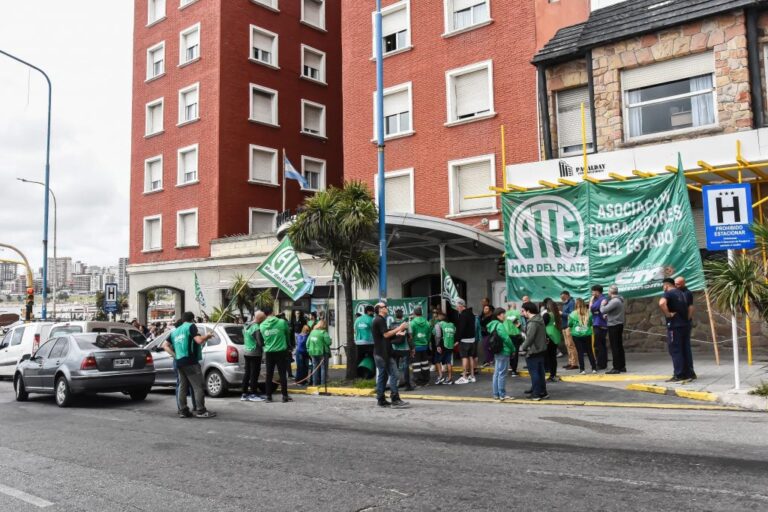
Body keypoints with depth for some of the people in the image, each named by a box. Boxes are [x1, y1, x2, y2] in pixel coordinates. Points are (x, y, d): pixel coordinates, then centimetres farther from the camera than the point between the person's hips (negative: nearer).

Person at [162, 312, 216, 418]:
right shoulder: (191, 326, -2)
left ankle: (183, 411, 11)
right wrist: (207, 336, 2)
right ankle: (201, 411, -6)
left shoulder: (175, 331, 19)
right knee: (198, 386, -5)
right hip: (190, 361, -8)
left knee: (182, 387, 11)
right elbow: (199, 340, -16)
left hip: (179, 362, 8)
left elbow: (165, 345, 15)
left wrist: (174, 355, 11)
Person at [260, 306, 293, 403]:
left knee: (269, 375, 8)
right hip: (281, 351, -2)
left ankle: (268, 396, 10)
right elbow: (288, 333, 8)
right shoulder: (282, 322, -8)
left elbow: (263, 337, 9)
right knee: (282, 374, 4)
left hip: (269, 352, 2)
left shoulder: (262, 325, -3)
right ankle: (285, 396, 7)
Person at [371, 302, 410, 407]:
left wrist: (396, 333, 15)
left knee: (382, 375, 10)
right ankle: (395, 399, -12)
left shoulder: (376, 320, 20)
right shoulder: (381, 320, -12)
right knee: (393, 374, -10)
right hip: (384, 353, -10)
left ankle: (381, 400, 11)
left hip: (379, 353, 10)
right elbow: (386, 334, -19)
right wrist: (399, 328, -14)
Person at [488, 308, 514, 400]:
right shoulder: (500, 325, -17)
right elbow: (506, 338, -19)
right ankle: (502, 394, 2)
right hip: (504, 352, -9)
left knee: (497, 373, 13)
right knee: (502, 374, -3)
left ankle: (496, 393, 19)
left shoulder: (492, 325, 10)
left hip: (496, 352, 9)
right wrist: (513, 349, -3)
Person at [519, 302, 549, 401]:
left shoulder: (532, 323, -21)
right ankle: (542, 392, 21)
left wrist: (522, 347, -9)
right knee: (540, 372, 15)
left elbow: (529, 338, -23)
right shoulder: (539, 320, 10)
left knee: (534, 373, -1)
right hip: (541, 350, 9)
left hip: (533, 351, -9)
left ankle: (536, 394, 4)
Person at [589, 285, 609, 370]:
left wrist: (591, 300, -4)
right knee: (602, 345, 14)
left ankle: (600, 364, -4)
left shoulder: (601, 299, -15)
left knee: (598, 345, -6)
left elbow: (591, 308, -15)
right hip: (602, 325, 10)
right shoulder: (603, 299, 15)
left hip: (599, 325, -10)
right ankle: (604, 364, 20)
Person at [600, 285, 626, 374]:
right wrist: (607, 315, 3)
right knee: (619, 346, 13)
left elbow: (603, 310, -21)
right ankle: (622, 366, 19)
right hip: (619, 325, 10)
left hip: (614, 326, -10)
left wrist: (603, 304, -3)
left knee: (614, 347, -5)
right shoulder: (619, 300, 13)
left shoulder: (614, 301, -20)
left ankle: (616, 368, -3)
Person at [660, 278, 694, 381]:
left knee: (675, 351, -5)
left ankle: (678, 375, -6)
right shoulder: (681, 294, 18)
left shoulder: (668, 293, -9)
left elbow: (662, 303, -30)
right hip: (684, 325, 8)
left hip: (674, 326, -8)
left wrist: (668, 314, -20)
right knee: (683, 350, 13)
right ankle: (687, 373, 17)